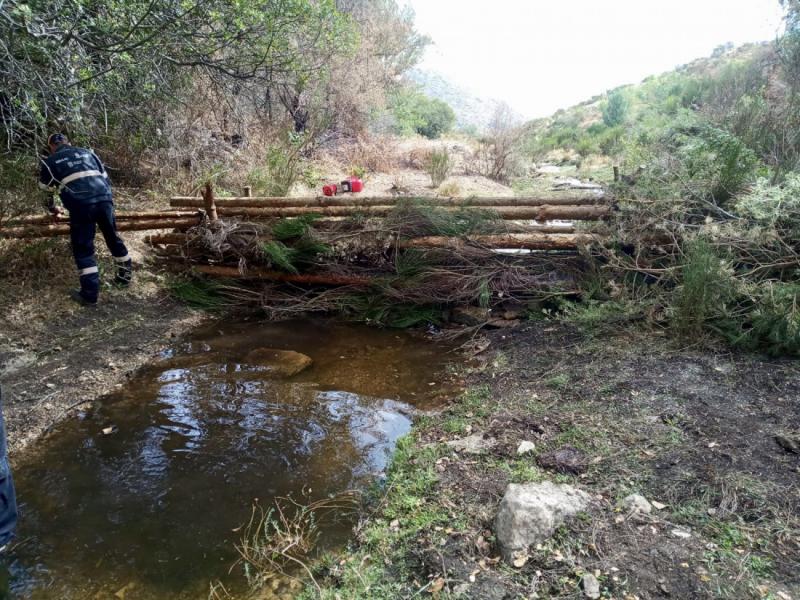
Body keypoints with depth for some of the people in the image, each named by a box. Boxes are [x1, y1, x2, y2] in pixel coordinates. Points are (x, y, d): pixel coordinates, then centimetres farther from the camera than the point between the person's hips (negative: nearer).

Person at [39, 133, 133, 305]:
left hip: (81, 205, -3)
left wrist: (53, 209, 47)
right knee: (113, 238, 19)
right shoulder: (87, 152, 29)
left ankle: (89, 294, 2)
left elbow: (46, 190, 29)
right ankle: (126, 275, 32)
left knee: (83, 248, 3)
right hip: (104, 199, 3)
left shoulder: (49, 162, 20)